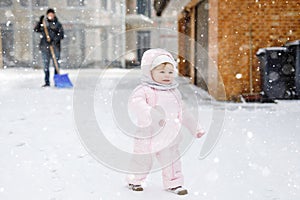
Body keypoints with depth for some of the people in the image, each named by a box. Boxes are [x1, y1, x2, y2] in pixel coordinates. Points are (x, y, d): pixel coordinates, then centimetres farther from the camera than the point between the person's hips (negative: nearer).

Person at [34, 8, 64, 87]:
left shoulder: (57, 24, 4)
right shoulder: (43, 23, 9)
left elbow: (61, 35, -3)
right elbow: (36, 30, 0)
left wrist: (53, 39, -17)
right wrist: (40, 22, -12)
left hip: (55, 47, -1)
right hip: (45, 47, 1)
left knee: (56, 65, 0)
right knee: (46, 65, 4)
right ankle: (47, 82, 10)